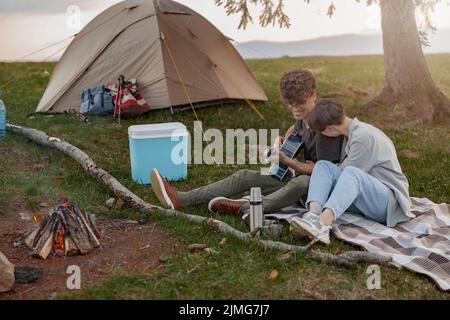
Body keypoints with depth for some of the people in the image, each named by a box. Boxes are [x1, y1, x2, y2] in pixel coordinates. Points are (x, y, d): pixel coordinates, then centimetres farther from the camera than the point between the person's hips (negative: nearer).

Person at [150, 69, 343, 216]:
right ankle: (180, 199, -8)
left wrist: (286, 160, -23)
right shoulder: (303, 118, 5)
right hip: (295, 178, 8)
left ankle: (245, 208, -42)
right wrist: (284, 140, 9)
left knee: (302, 182, -45)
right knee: (246, 176, -2)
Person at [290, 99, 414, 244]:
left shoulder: (364, 136, -16)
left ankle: (322, 224, -57)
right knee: (323, 165, -8)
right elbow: (342, 169, 19)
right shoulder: (352, 133, 11)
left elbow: (351, 173, -12)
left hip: (389, 200, -8)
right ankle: (313, 215, -35)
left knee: (351, 173, -36)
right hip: (362, 199, 8)